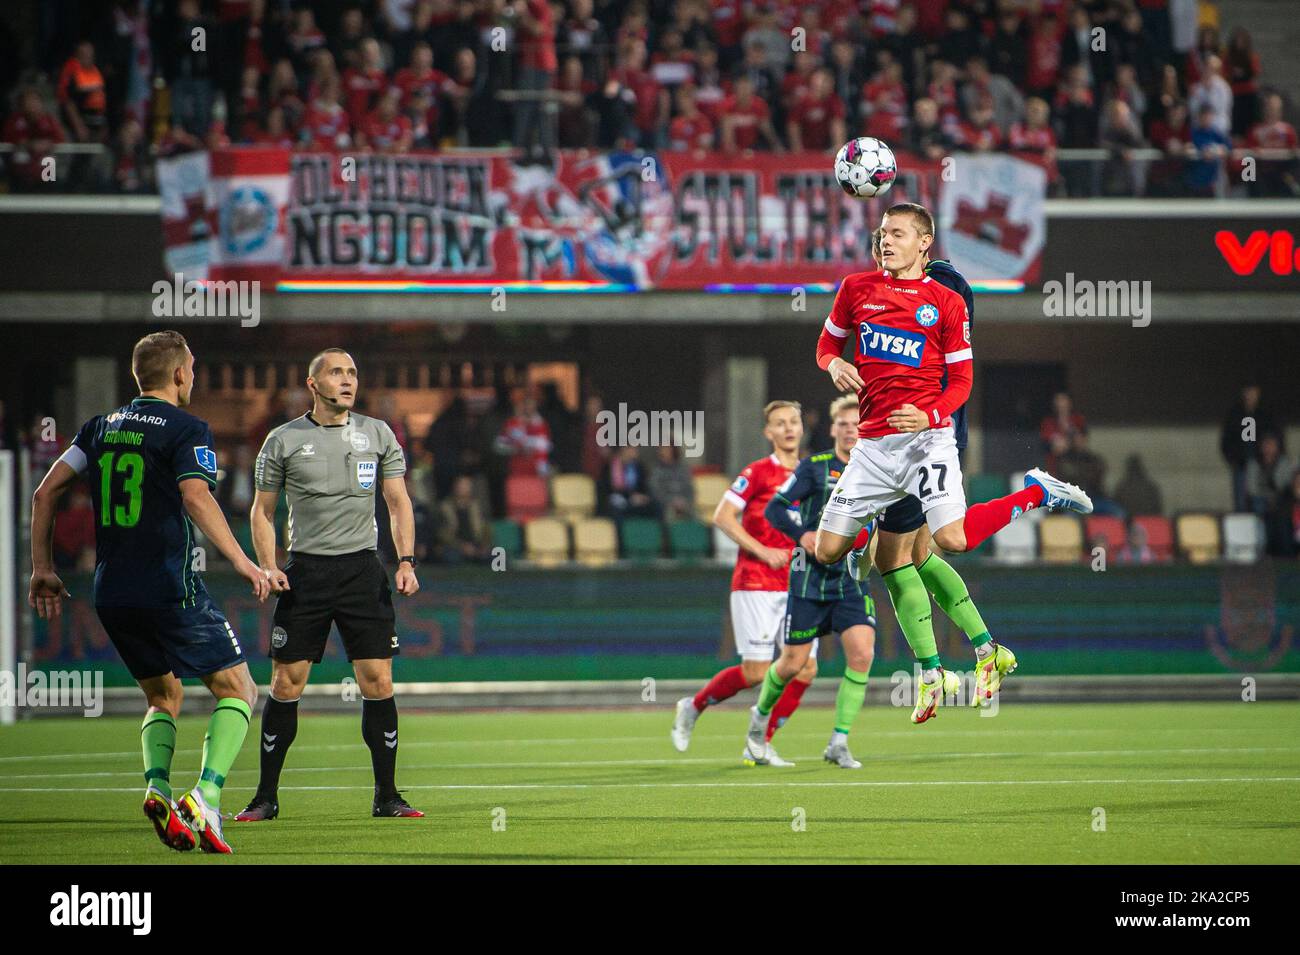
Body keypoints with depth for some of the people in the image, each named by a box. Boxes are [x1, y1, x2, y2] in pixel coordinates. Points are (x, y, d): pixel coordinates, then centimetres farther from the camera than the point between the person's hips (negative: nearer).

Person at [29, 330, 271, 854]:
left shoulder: (101, 427, 13)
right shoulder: (185, 429, -5)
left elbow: (45, 491, 11)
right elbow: (196, 498, -20)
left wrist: (42, 568, 15)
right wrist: (242, 561, -19)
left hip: (111, 595, 6)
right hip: (171, 590, -6)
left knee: (163, 697, 22)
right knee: (237, 689, 5)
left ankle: (157, 786, -5)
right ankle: (204, 798, -14)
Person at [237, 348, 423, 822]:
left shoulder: (378, 434, 7)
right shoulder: (283, 440, 2)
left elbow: (398, 502, 10)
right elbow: (262, 510, 8)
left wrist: (405, 560, -3)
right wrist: (267, 567, -6)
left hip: (363, 569, 1)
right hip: (305, 571, -1)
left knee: (378, 683, -4)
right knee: (286, 685, -3)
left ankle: (386, 796, 5)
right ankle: (266, 797, 7)